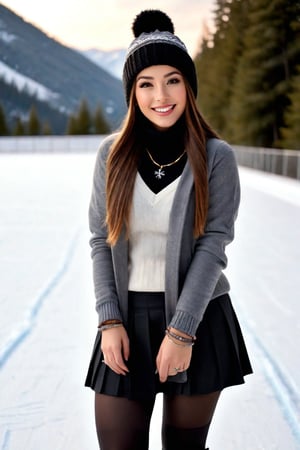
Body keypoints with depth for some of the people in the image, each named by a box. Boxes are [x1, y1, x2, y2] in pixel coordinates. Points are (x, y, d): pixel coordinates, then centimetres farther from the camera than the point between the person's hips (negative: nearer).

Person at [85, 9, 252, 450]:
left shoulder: (217, 157, -5)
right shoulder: (113, 154, 1)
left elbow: (214, 245, -11)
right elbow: (100, 240, 2)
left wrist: (181, 330, -16)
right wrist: (110, 321, -7)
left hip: (198, 318, -1)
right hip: (129, 319, 2)